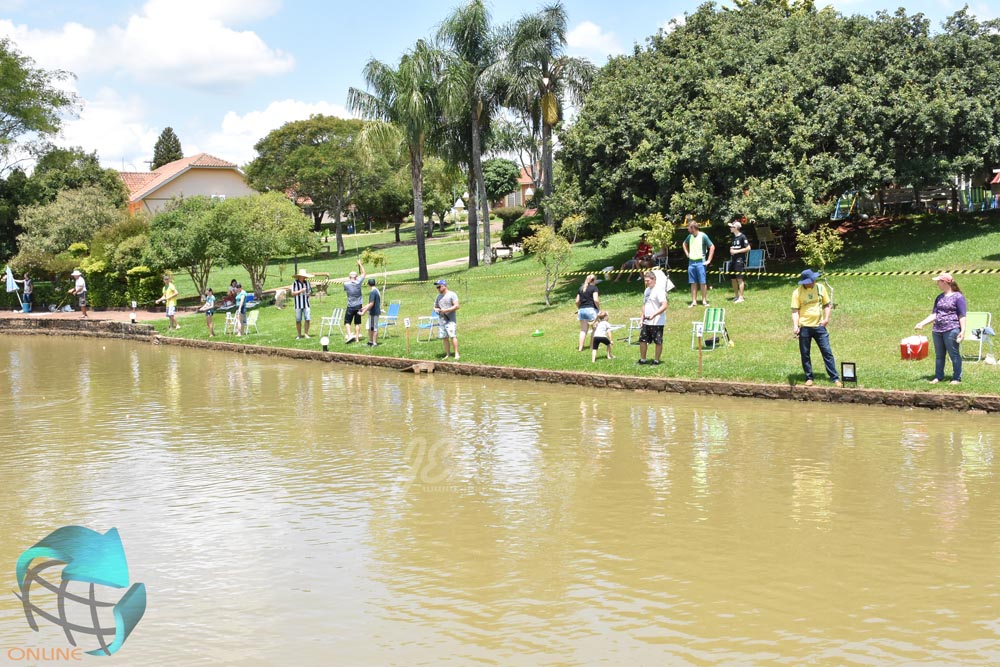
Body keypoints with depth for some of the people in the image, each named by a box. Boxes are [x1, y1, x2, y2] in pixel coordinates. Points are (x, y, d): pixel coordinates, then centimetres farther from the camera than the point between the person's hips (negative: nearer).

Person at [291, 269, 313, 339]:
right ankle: (299, 335, 10)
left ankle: (306, 334, 3)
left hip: (306, 304, 3)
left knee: (307, 319, -6)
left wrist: (308, 294, 1)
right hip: (298, 304, -3)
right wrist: (300, 291, -15)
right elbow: (293, 293, -6)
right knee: (298, 320, 1)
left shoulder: (307, 283, 12)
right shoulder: (295, 283, -1)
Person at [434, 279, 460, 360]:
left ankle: (456, 354, -15)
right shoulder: (438, 296, 17)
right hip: (441, 320, 7)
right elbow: (435, 307, 25)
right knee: (444, 338, 5)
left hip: (450, 320, -7)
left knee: (452, 336, -15)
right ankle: (448, 354, 10)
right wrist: (436, 310, 0)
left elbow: (456, 306, -12)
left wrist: (446, 310, -19)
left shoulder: (452, 295, -5)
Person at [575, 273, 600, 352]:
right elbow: (595, 300, -15)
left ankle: (580, 347, 5)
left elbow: (577, 301, 13)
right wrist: (599, 308, -3)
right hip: (591, 309, -6)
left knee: (583, 330, 9)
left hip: (582, 310, 6)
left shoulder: (581, 288, 14)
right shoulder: (594, 288, -4)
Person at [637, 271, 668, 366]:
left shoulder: (659, 291, -13)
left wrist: (654, 315, -29)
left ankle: (656, 360, 12)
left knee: (658, 342, 2)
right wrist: (642, 318, 15)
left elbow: (664, 306, -21)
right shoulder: (647, 290, 13)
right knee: (642, 340, 10)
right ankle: (642, 359, 21)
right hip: (646, 322, 8)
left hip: (657, 322, -8)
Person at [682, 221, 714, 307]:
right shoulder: (690, 236, 8)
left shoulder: (703, 236, -9)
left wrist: (708, 260, -9)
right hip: (691, 262, 5)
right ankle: (694, 301, 9)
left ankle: (704, 301, 5)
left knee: (703, 282, -2)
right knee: (693, 283, 5)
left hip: (700, 262, -5)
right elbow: (684, 244, 28)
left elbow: (712, 247, -9)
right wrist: (687, 253, 14)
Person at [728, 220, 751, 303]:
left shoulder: (742, 237, -9)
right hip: (732, 260, 8)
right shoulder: (733, 237, 14)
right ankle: (736, 296, 18)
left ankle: (741, 297, -5)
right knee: (733, 278, 9)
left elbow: (748, 248, -12)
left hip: (740, 260, -8)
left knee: (739, 279, -8)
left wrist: (737, 251, -15)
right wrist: (731, 250, 4)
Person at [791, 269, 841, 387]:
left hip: (819, 326, 2)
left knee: (827, 352, 0)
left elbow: (827, 305, 12)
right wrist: (795, 325, -18)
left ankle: (835, 378, 3)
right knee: (805, 354, 5)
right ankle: (809, 378, 18)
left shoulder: (820, 288, 4)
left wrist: (826, 318, -3)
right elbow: (795, 310, -6)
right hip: (804, 327, -2)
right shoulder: (797, 292, -5)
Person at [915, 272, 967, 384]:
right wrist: (922, 323, 4)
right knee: (939, 355, 11)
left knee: (954, 354, -3)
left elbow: (962, 316, -7)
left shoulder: (958, 297, -4)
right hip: (937, 330, 7)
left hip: (951, 330, -7)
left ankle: (957, 378, 1)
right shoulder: (940, 297, 17)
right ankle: (938, 377, 19)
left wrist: (963, 331, -15)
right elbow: (934, 314, 15)